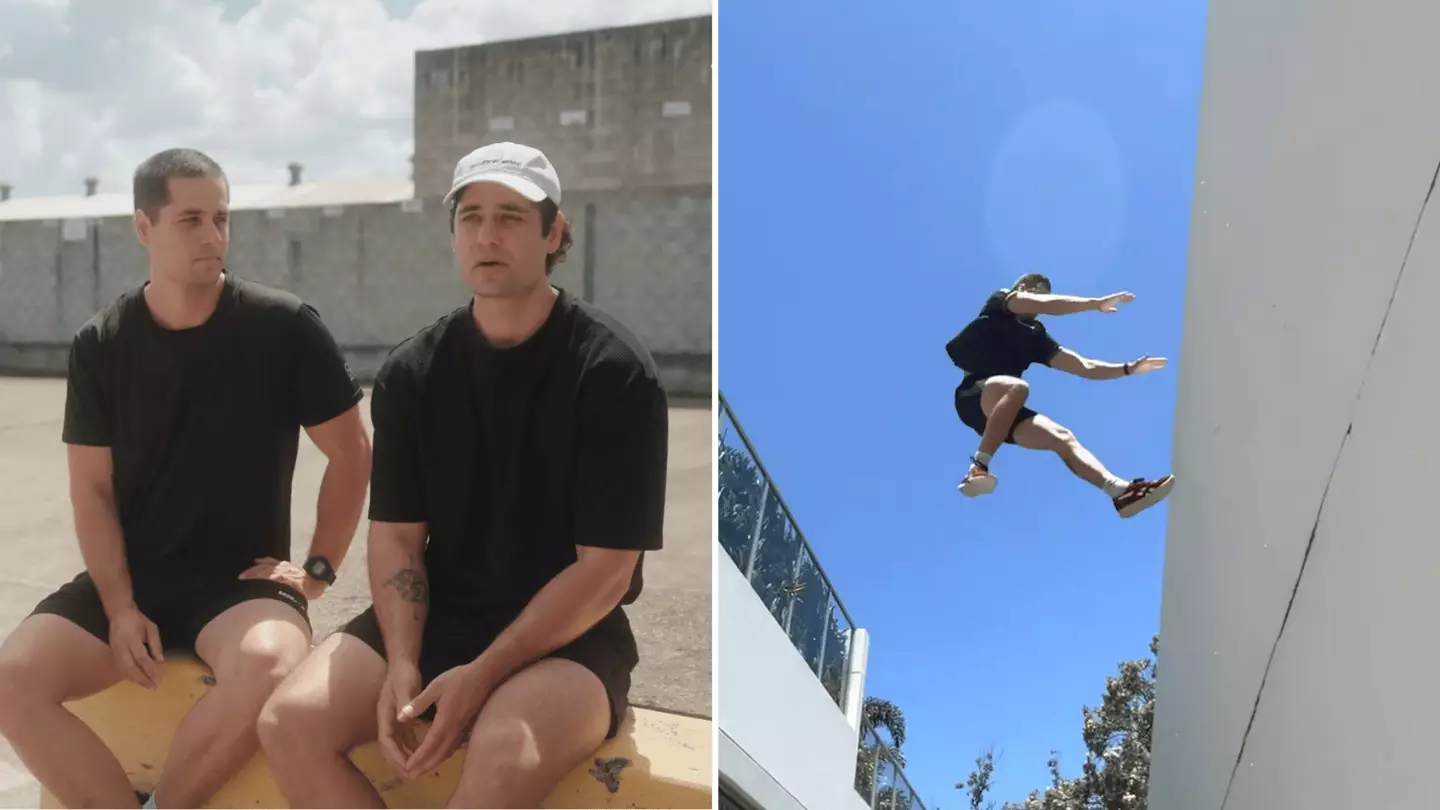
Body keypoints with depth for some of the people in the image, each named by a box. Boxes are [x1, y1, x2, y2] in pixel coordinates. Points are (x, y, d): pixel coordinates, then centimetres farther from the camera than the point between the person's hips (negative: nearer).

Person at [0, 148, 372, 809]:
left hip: (242, 580, -3)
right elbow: (92, 491, 3)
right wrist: (120, 608, -9)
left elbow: (351, 454, 0)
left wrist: (318, 568, -5)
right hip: (129, 580, 3)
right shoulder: (100, 345, 2)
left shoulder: (283, 327, -6)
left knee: (271, 667, -34)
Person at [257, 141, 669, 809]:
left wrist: (481, 676, -18)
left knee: (504, 753, -33)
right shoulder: (412, 370, 3)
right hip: (436, 618, 5)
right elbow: (397, 534, 3)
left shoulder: (615, 373, -11)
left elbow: (605, 571, -12)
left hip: (568, 635, -4)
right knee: (291, 721, -17)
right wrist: (401, 663, -13)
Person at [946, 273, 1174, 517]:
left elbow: (1085, 367, 20)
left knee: (1063, 437, -12)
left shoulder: (1036, 336, 22)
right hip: (968, 394, -6)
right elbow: (1046, 305, -10)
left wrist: (1128, 368, 9)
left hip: (998, 409, 6)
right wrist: (1097, 303, -12)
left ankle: (1121, 490, -26)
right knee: (1017, 387, -36)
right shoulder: (1000, 301, 9)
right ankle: (978, 468, -37)